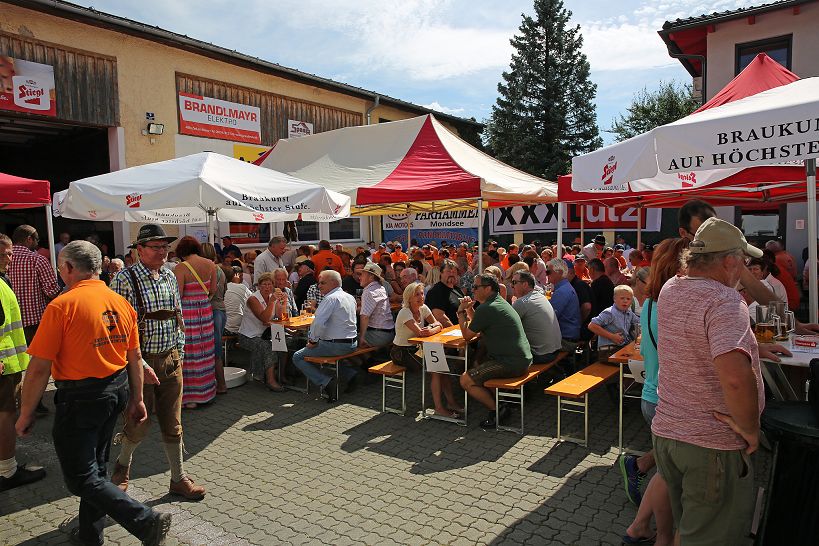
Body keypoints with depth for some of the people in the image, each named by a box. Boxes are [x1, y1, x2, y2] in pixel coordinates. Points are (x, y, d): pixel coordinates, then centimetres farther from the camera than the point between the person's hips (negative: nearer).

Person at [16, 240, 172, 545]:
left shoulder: (62, 306, -17)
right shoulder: (121, 303, 3)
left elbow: (40, 368, -16)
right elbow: (135, 357, 9)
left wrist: (26, 414, -4)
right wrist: (136, 399, 18)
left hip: (80, 398, -7)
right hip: (117, 391, 7)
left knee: (81, 478, 3)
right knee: (95, 465, 22)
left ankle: (147, 521, -6)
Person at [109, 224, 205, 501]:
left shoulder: (170, 277, 7)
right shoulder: (125, 279, -11)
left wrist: (179, 352, 10)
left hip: (171, 360, 5)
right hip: (140, 361, -5)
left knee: (173, 423, 11)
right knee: (140, 422, 5)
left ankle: (179, 478, 23)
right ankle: (123, 463, 36)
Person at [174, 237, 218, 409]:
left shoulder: (180, 269, -14)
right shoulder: (210, 264, 1)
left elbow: (177, 296, -16)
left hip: (187, 312, -5)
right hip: (205, 310, 5)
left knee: (188, 354, 4)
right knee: (204, 352, 14)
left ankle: (190, 397, 11)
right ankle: (206, 392, 25)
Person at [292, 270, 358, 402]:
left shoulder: (332, 298, -15)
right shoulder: (350, 297, 12)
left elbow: (318, 323, -25)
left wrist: (313, 340, -10)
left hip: (336, 345, -9)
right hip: (352, 343, 9)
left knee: (297, 357, 1)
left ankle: (326, 382, -13)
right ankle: (350, 374, 17)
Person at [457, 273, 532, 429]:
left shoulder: (486, 308, -17)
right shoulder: (500, 302, 16)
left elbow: (467, 335, -7)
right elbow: (480, 328, 25)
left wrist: (461, 312, 4)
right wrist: (469, 309, 12)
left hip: (510, 363, -11)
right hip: (521, 359, 11)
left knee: (466, 380, -11)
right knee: (477, 363, 28)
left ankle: (498, 410, -2)